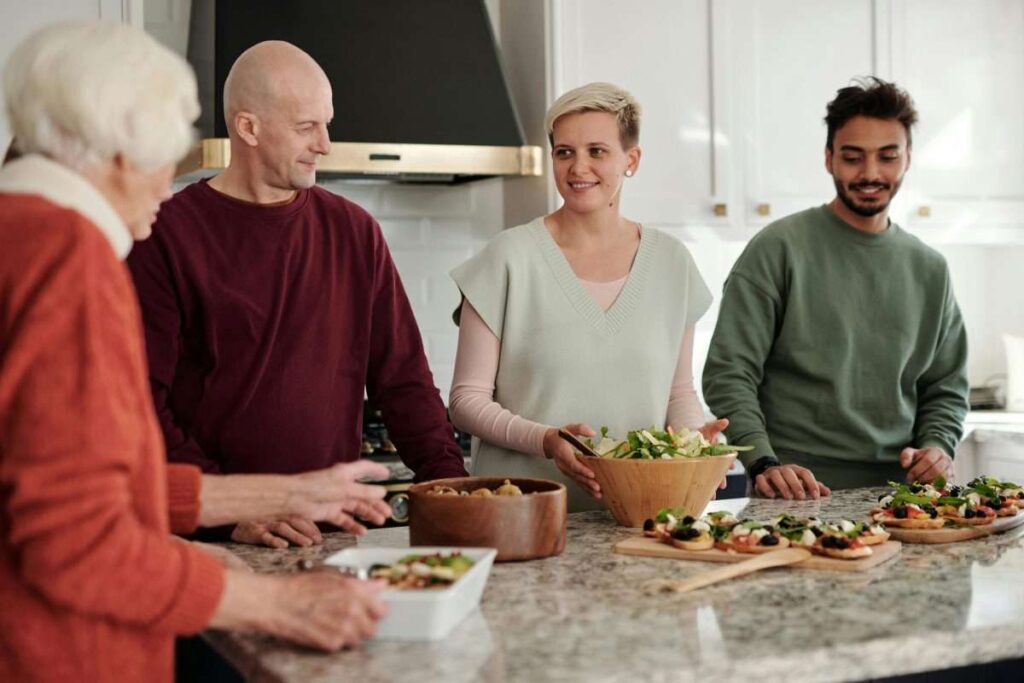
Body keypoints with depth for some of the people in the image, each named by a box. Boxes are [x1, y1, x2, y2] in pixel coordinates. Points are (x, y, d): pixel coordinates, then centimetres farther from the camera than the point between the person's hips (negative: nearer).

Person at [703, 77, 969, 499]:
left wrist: (937, 446, 3)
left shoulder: (929, 270, 16)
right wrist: (763, 464, -17)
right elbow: (728, 374, -5)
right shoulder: (779, 249, -1)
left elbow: (946, 388, 22)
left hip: (897, 491, 5)